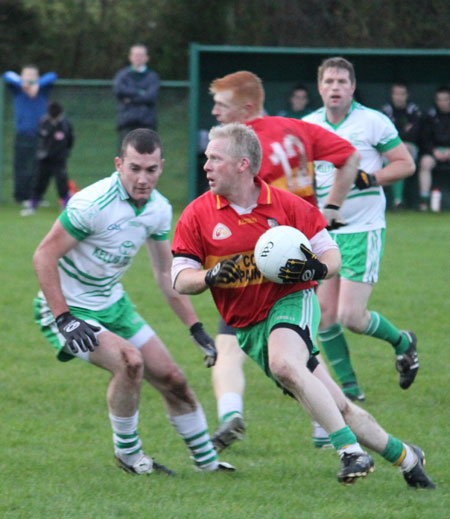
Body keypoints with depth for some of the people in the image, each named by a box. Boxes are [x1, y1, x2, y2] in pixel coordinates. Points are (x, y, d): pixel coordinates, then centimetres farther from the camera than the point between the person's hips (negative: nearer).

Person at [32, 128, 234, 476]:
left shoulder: (159, 209, -3)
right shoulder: (93, 204, -26)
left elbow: (166, 273, 9)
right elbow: (44, 256, -22)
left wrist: (197, 329, 5)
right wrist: (65, 319, -26)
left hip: (112, 304, 7)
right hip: (68, 307, -7)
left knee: (171, 378, 5)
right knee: (129, 361, -28)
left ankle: (208, 461, 23)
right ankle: (127, 453, -7)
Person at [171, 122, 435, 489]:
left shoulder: (287, 205, -5)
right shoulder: (197, 215, -1)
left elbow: (332, 256, 2)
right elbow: (180, 279, -1)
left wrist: (315, 270, -21)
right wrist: (212, 276, -22)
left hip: (292, 302, -3)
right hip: (249, 328, 3)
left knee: (284, 365, -37)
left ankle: (351, 450, -33)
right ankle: (404, 456, 19)